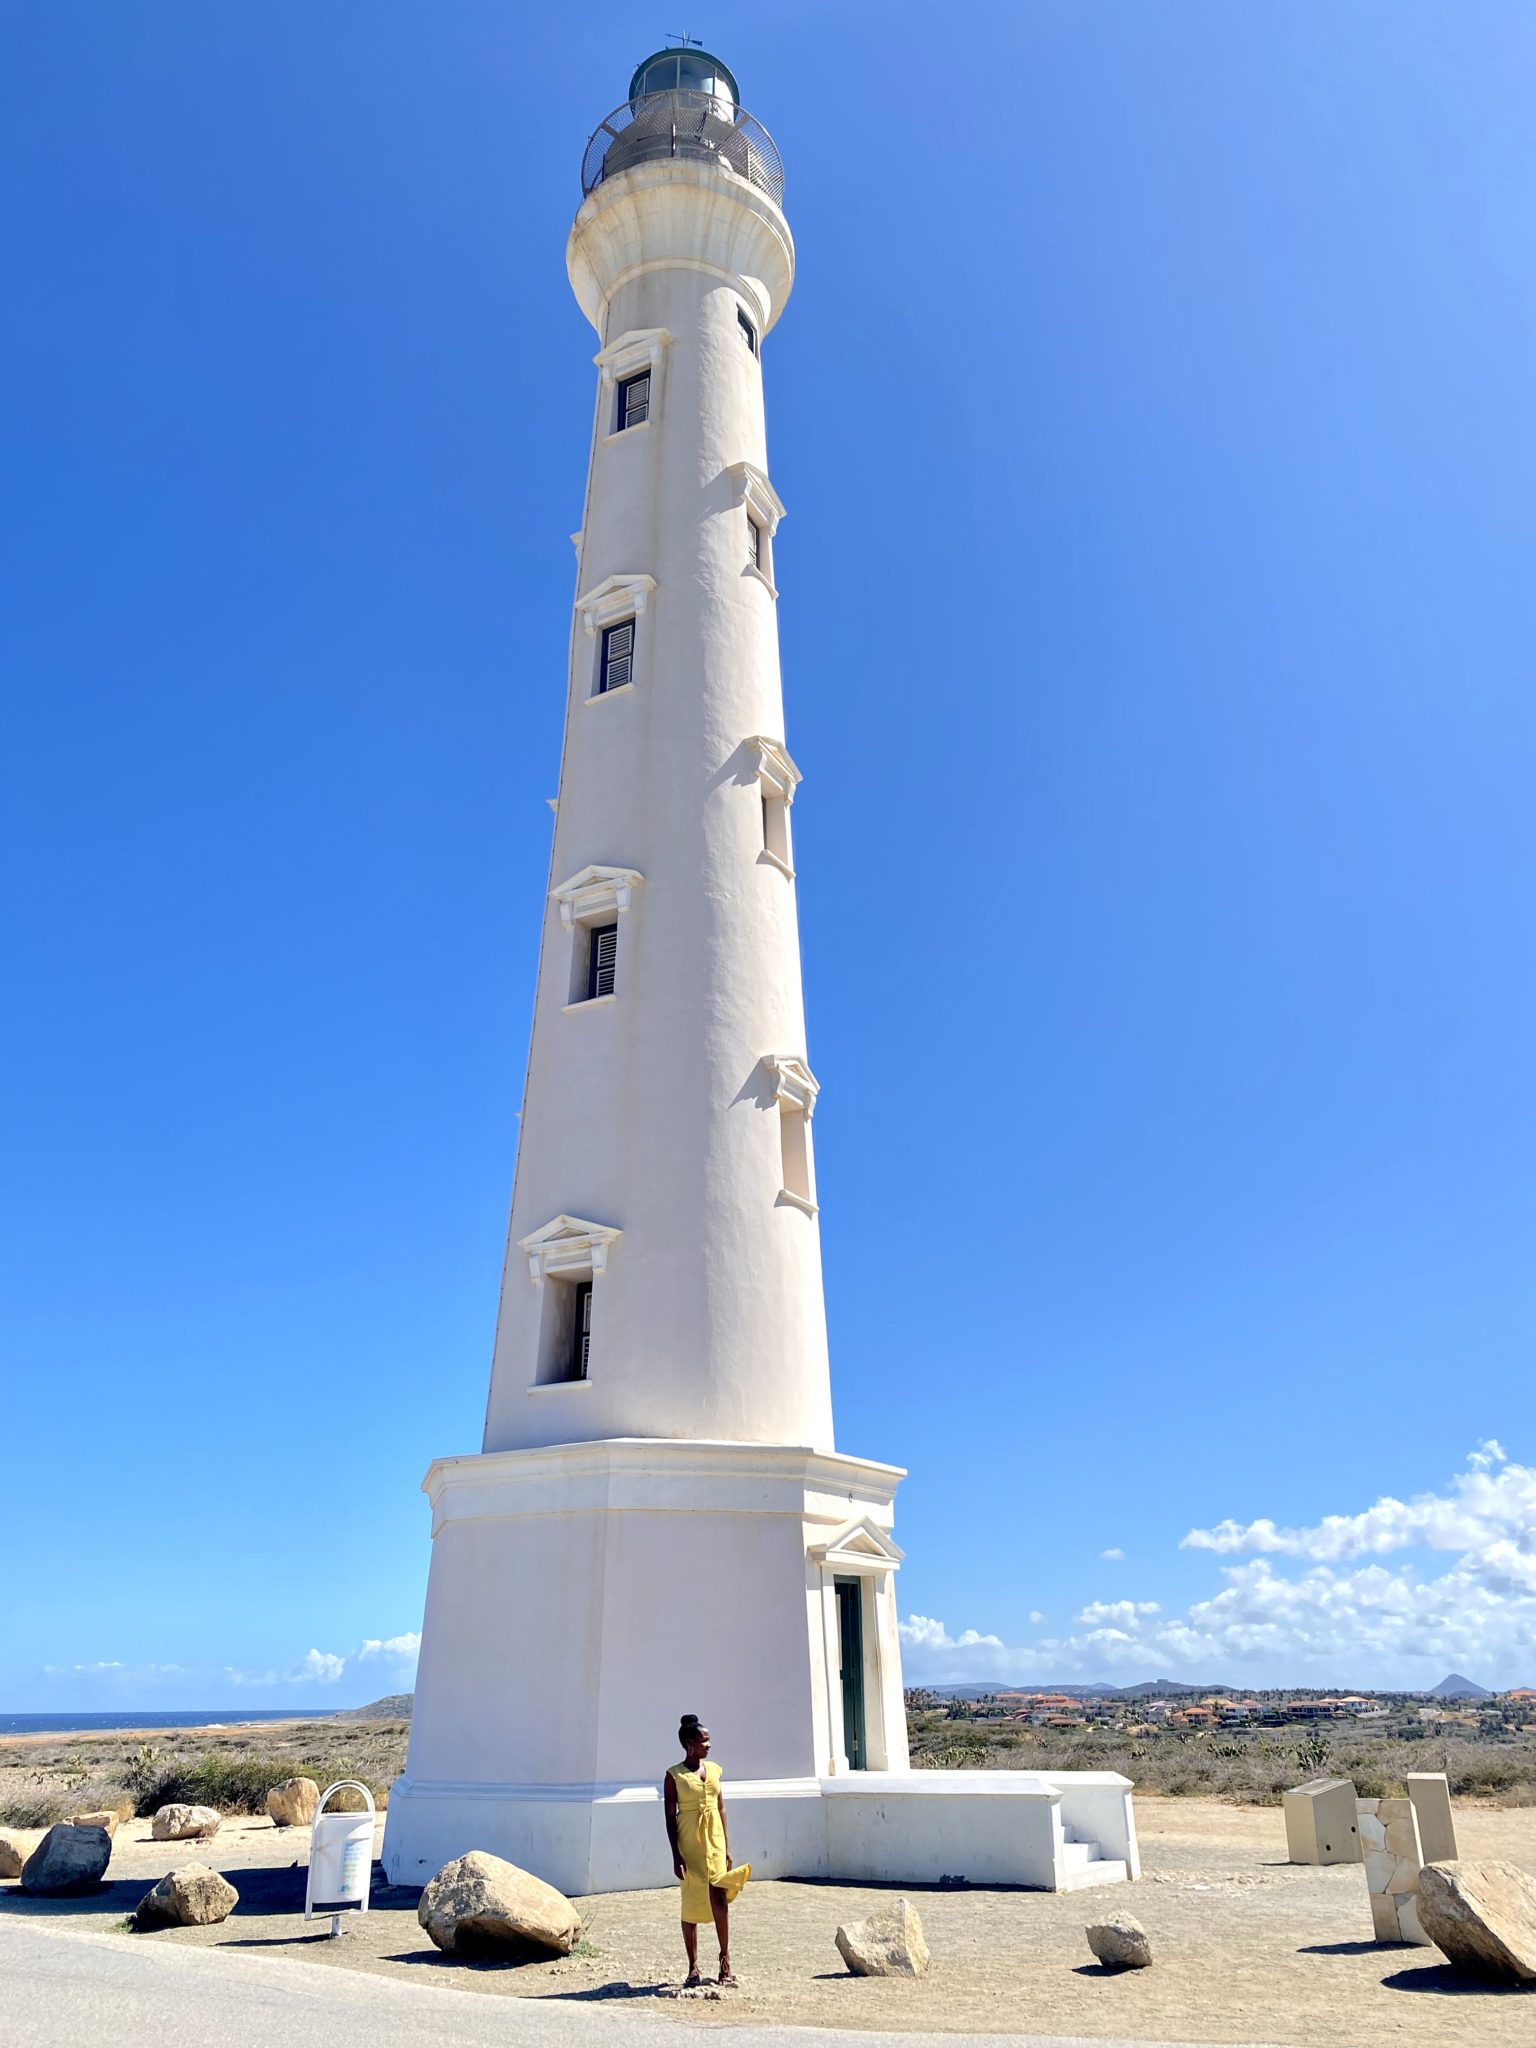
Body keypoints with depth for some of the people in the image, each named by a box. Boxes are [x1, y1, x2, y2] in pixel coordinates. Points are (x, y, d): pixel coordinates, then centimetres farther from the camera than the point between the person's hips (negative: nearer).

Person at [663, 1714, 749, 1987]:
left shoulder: (714, 1769, 7)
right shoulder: (674, 1775, -6)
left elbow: (721, 1809, 11)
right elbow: (670, 1817, -6)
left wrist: (728, 1849, 8)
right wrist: (676, 1856, -10)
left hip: (715, 1840, 3)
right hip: (689, 1842, -3)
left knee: (719, 1896, -6)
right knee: (691, 1903, 4)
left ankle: (725, 1960, 5)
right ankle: (693, 1968, 15)